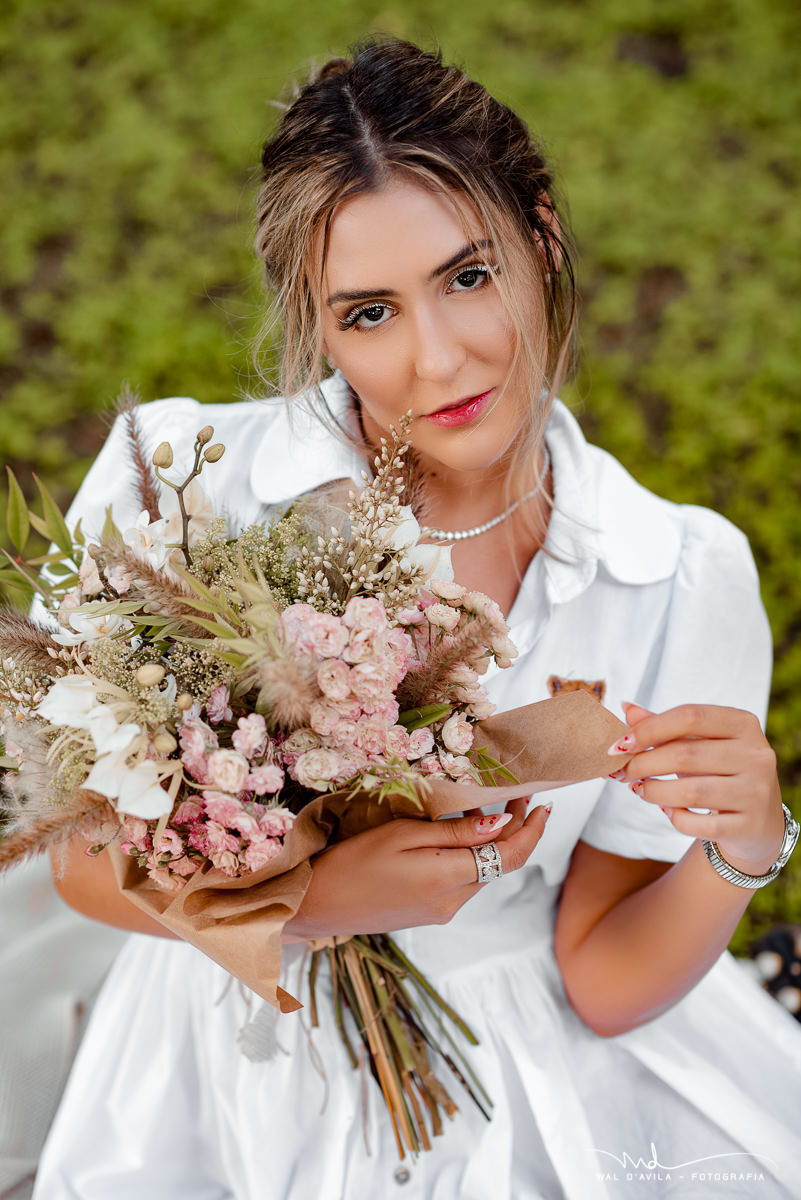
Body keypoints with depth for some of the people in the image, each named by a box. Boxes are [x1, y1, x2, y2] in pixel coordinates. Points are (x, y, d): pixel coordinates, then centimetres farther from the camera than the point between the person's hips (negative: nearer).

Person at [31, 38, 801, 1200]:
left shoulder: (681, 576, -12)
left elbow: (603, 985, -6)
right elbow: (89, 859, -8)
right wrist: (322, 898, -25)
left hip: (536, 1078, 1)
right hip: (254, 1058, 0)